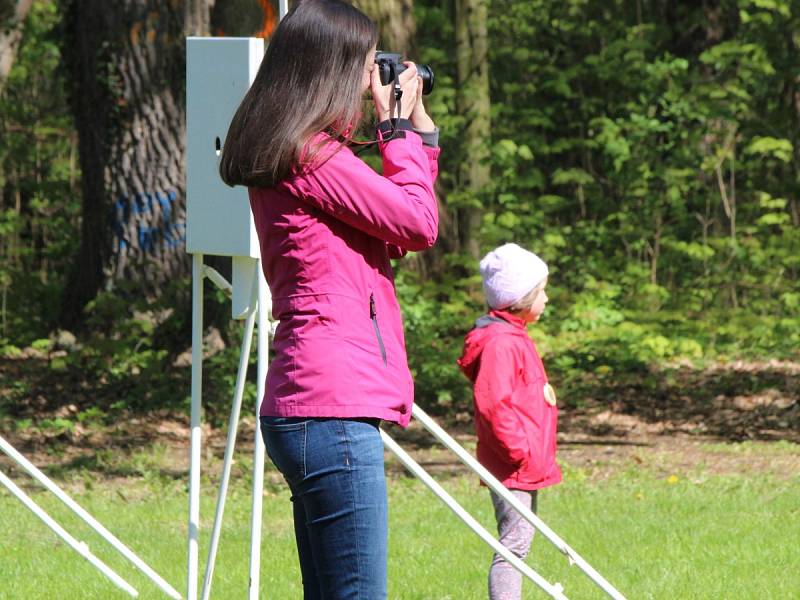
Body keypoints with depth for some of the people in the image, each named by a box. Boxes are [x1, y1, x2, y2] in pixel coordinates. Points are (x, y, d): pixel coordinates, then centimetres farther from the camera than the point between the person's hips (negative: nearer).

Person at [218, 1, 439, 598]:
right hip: (333, 411, -11)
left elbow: (398, 234, 24)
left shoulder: (284, 156, 19)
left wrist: (415, 124, 22)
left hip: (305, 408, 11)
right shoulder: (314, 156, -12)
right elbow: (420, 224, -6)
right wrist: (402, 127, 5)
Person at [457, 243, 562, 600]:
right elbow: (493, 406, -25)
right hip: (515, 467, -11)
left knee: (518, 543, 14)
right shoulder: (499, 343, -17)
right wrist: (523, 454, -22)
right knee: (514, 543, -13)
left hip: (526, 466, 11)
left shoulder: (512, 338, 17)